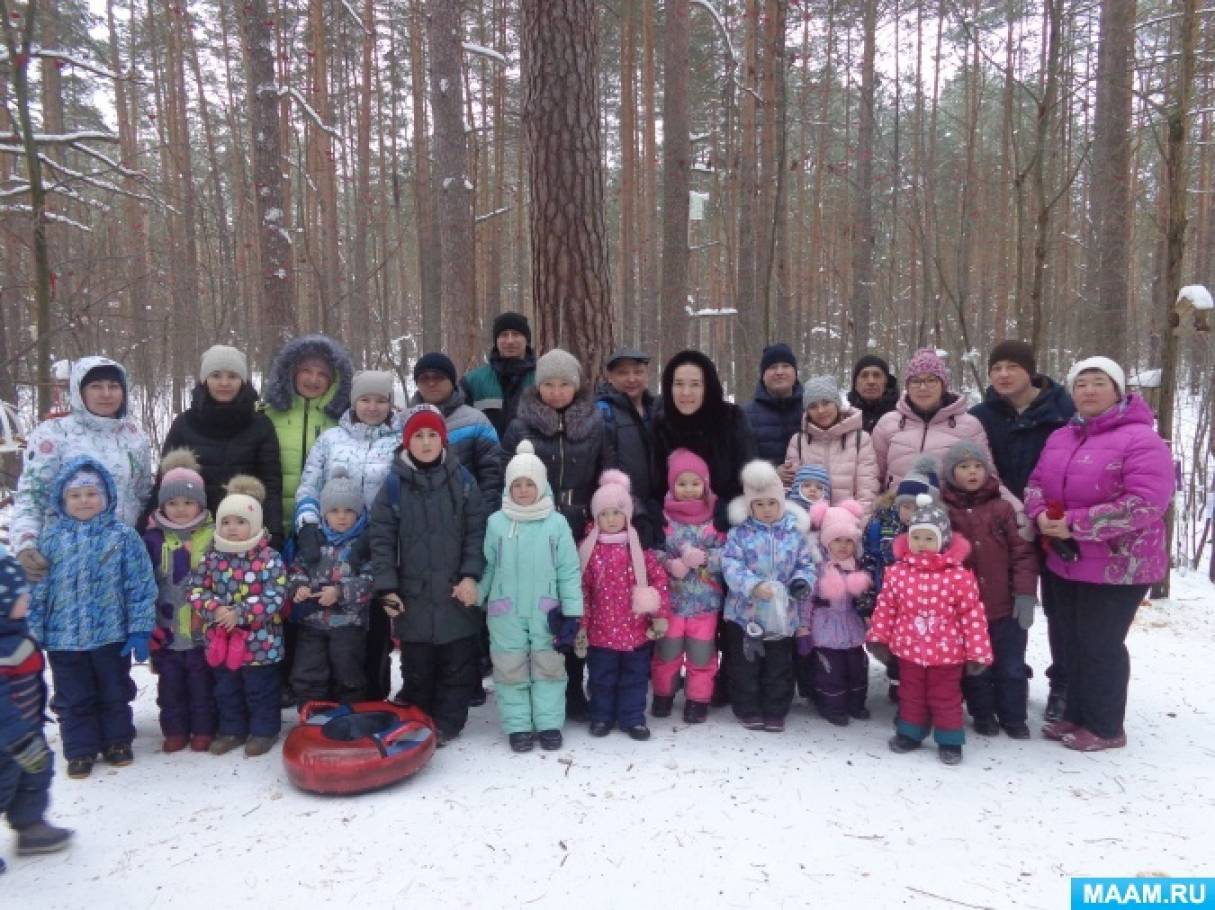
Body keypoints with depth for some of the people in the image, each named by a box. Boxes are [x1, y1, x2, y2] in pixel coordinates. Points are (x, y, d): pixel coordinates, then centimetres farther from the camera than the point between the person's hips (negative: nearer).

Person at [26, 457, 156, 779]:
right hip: (64, 637, 1)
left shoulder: (123, 535, -7)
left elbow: (140, 585, -7)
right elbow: (37, 587, 2)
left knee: (115, 694, 14)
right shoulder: (51, 537, -2)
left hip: (112, 634, -1)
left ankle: (117, 741, 31)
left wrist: (140, 630, -10)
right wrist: (33, 631, 0)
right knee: (73, 698, 13)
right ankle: (80, 750, 27)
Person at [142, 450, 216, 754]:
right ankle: (175, 730, 30)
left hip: (203, 630, -2)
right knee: (170, 684, 15)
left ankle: (203, 729, 25)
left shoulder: (214, 536, -5)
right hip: (166, 630, 2)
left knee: (203, 684, 11)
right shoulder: (154, 538, -1)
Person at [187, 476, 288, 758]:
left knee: (261, 690, 9)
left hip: (260, 639, -4)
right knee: (226, 690, 19)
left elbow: (275, 597, -18)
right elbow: (197, 590, 0)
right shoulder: (212, 557, 0)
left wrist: (240, 613, -22)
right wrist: (214, 610, -19)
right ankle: (232, 729, 34)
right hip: (221, 639, 5)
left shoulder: (269, 558, -13)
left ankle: (264, 730, 25)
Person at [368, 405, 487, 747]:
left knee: (457, 665, 8)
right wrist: (386, 587, -8)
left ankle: (447, 724, 21)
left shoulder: (463, 480, 1)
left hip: (457, 595, 0)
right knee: (416, 668, 12)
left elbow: (476, 532, 0)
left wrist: (471, 575, -9)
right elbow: (381, 539, -1)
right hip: (413, 596, 0)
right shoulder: (394, 485, 0)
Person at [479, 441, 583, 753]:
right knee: (510, 669, 7)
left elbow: (569, 571, -3)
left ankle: (549, 724, 20)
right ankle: (518, 726, 19)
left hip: (546, 613, -1)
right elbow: (487, 567, 5)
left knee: (548, 667, 7)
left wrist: (572, 613, -5)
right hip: (506, 614, 1)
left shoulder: (556, 523, -5)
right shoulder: (496, 523, -1)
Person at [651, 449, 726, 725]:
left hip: (705, 599, 0)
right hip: (671, 598, 0)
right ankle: (663, 695, 31)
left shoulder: (716, 517, -1)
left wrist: (703, 557, -20)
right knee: (667, 652, 12)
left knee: (702, 655, 8)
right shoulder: (664, 517, -1)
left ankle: (698, 700, 23)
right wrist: (669, 564, -19)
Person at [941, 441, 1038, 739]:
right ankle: (983, 715, 31)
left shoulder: (1002, 509, -1)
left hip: (1005, 605, 1)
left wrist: (1025, 593, -8)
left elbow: (1022, 552, -2)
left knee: (1011, 667, 12)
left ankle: (1013, 717, 29)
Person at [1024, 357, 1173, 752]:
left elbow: (1146, 503, -24)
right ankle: (1076, 716, 33)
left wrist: (1075, 524, -25)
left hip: (1116, 566, -7)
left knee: (1101, 645, 3)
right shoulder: (1060, 437, 9)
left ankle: (1105, 727, 21)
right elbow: (1035, 483, 12)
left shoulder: (1141, 439, -14)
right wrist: (1041, 515, -11)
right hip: (1063, 562, 7)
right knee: (1072, 642, 17)